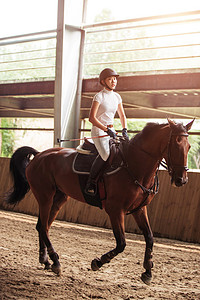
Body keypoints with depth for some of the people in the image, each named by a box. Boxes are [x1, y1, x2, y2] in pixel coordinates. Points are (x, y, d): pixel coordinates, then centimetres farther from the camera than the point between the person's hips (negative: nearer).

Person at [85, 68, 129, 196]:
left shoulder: (117, 96, 12)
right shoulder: (99, 96, -8)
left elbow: (122, 116, 19)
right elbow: (92, 118, -14)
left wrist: (124, 130, 1)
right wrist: (106, 130, -21)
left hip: (111, 130, 7)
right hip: (98, 130, -7)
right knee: (105, 154, -30)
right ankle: (91, 182, -18)